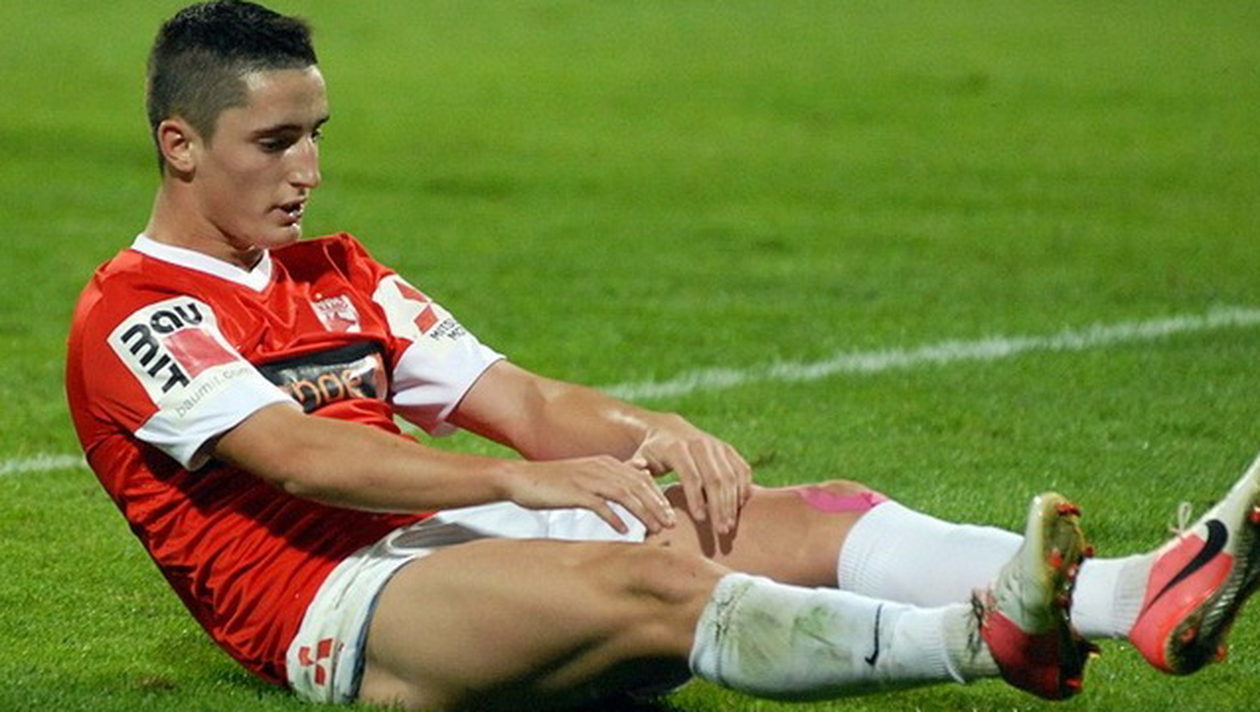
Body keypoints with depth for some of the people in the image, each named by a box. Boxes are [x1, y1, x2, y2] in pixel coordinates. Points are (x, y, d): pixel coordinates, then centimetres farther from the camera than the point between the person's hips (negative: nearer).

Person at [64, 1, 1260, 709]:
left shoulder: (335, 273, 24)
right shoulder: (133, 316, -2)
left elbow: (515, 398, 15)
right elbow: (299, 457, -18)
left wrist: (647, 433, -8)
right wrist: (523, 481, -28)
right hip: (332, 598, -7)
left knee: (817, 515, -13)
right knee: (650, 582, -35)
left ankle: (1148, 596, -32)